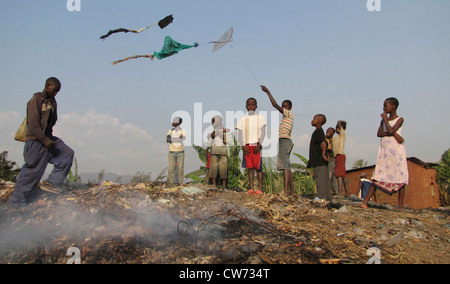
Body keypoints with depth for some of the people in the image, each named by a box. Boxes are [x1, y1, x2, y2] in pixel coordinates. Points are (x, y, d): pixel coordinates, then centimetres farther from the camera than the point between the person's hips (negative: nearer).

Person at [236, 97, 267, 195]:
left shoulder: (260, 118, 9)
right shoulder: (243, 119, 12)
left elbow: (263, 132, 3)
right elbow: (239, 134, 7)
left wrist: (259, 145, -9)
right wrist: (243, 146, -4)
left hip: (256, 146, -2)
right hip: (247, 146, 2)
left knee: (258, 167, -4)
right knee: (250, 167, -1)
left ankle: (260, 189, -5)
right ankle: (251, 188, -2)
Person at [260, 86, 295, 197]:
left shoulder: (290, 114, -1)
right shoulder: (286, 117, 26)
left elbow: (275, 105, -10)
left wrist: (267, 91, -8)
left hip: (285, 140, -10)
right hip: (284, 141, 10)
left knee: (285, 165, -20)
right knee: (286, 167, 10)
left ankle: (286, 190, -28)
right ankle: (292, 190, 13)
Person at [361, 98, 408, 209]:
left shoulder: (400, 119, 2)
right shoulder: (384, 120, 16)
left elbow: (391, 130, -15)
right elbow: (379, 133, 0)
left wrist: (385, 119, -1)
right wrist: (394, 134, -13)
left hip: (397, 150, -4)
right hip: (384, 150, 4)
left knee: (400, 177, -4)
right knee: (378, 176, -1)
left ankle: (400, 206, -2)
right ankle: (365, 201, -8)